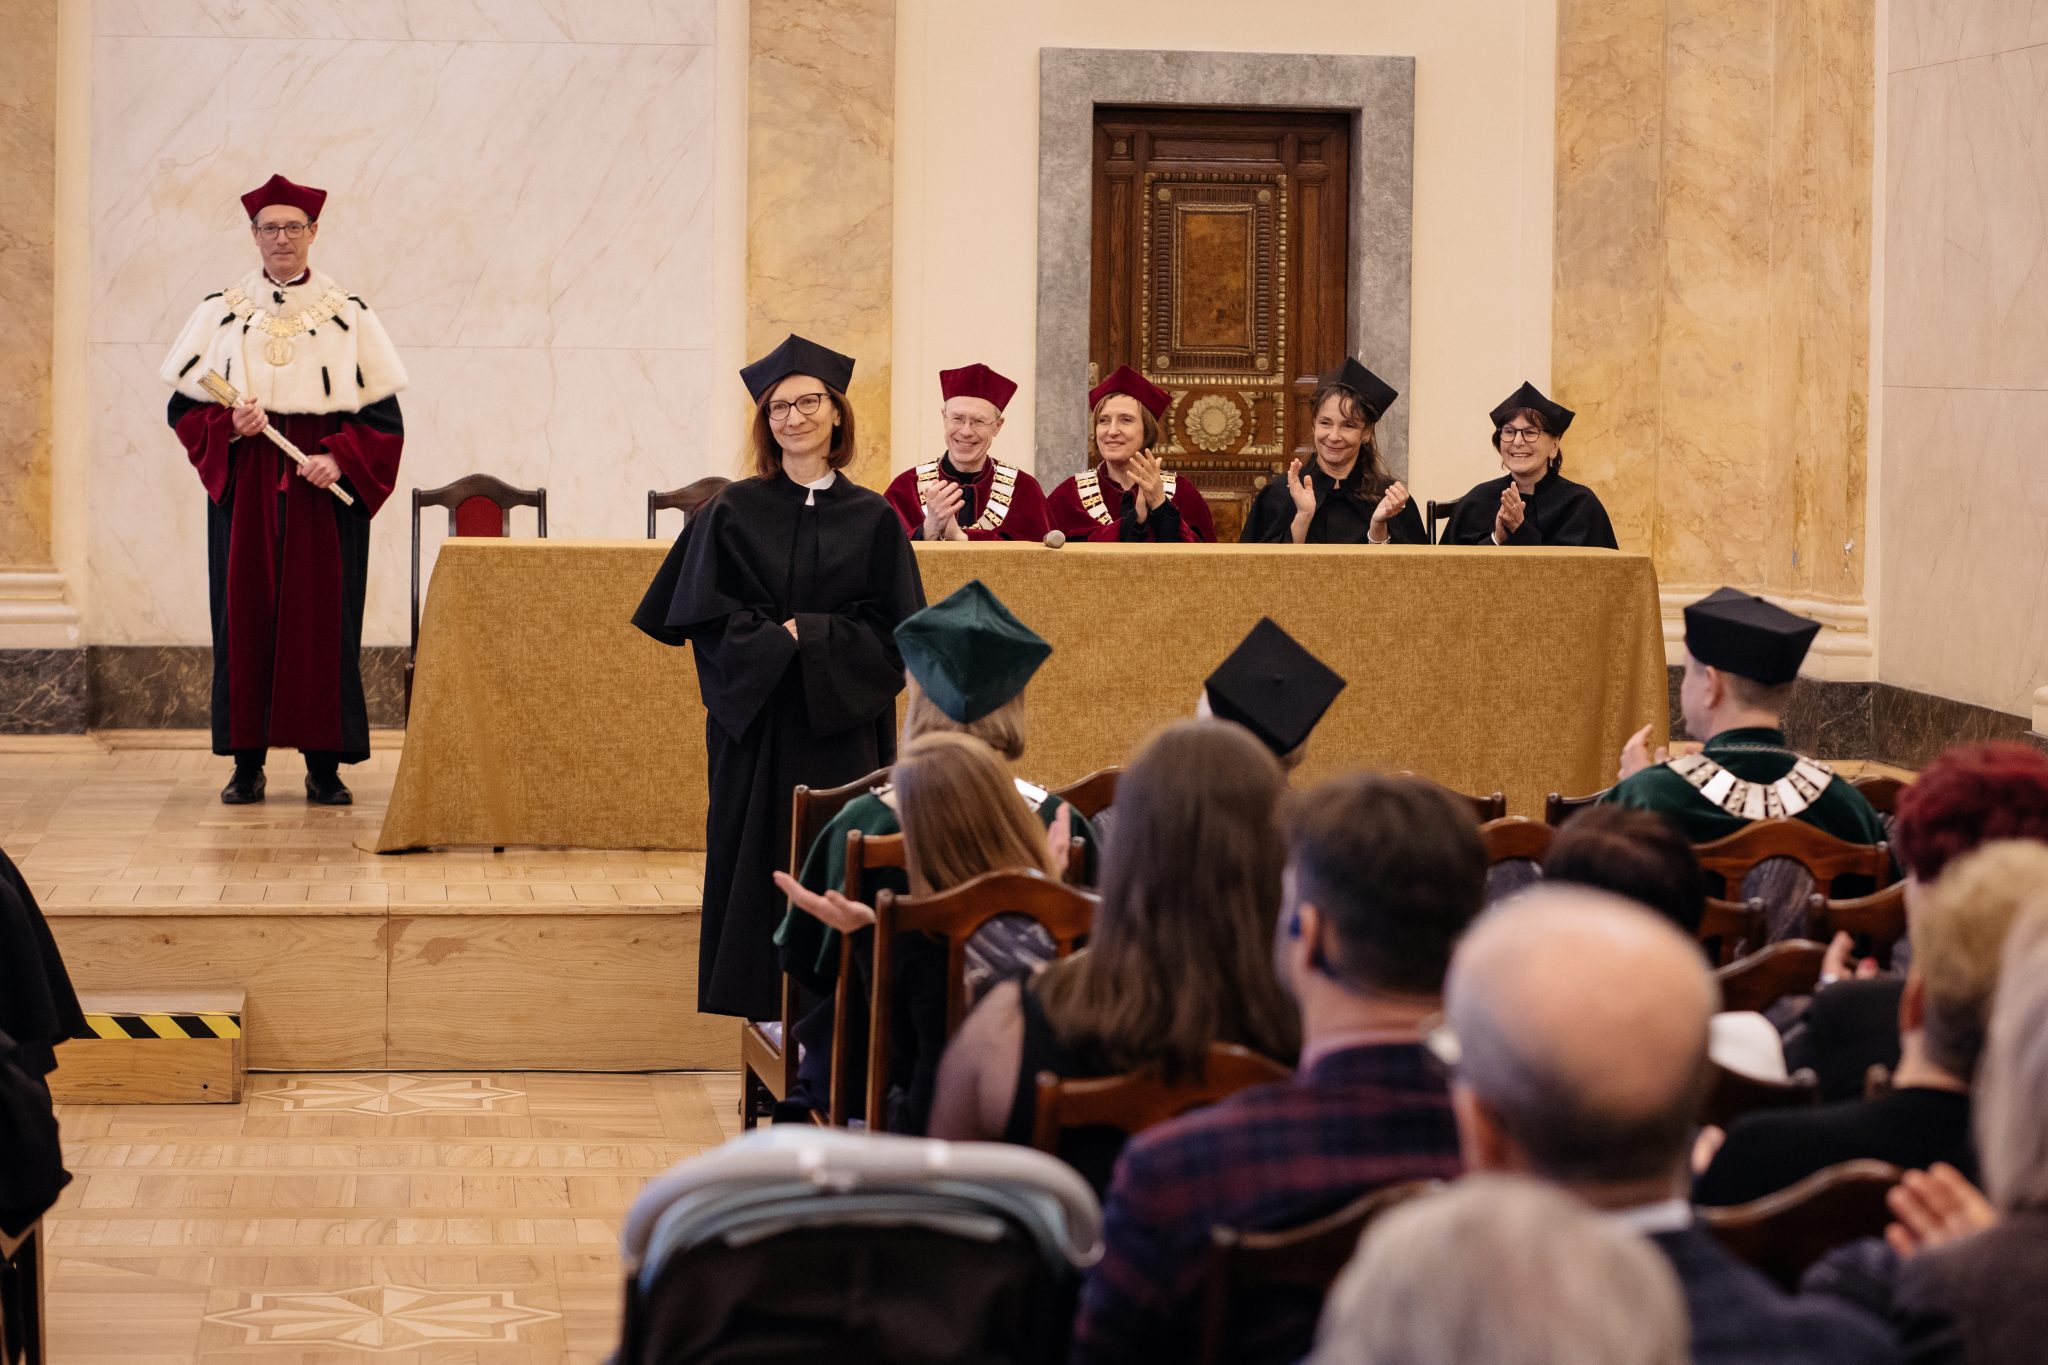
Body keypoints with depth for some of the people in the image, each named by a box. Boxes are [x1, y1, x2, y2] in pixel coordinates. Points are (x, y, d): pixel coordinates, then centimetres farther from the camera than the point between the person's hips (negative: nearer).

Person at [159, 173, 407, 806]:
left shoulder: (349, 316, 4)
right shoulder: (220, 313, 7)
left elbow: (382, 416, 2)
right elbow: (183, 406, 7)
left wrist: (339, 458, -14)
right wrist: (229, 425, -13)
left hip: (323, 491, -1)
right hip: (244, 486, 1)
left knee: (322, 618, -2)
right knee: (245, 616, 0)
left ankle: (324, 765, 3)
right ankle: (247, 763, 5)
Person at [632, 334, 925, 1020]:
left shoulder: (872, 519, 3)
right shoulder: (732, 512, 3)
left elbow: (893, 627, -1)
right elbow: (700, 612, -2)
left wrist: (808, 634, -11)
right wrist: (774, 638, -14)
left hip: (840, 720, 0)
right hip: (755, 715, 0)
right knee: (761, 853, 0)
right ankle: (770, 999, 7)